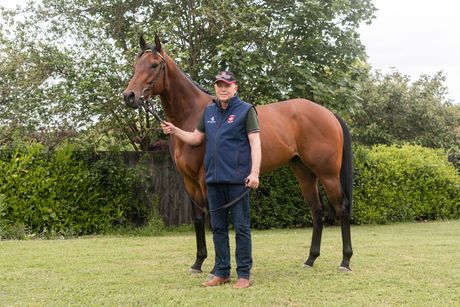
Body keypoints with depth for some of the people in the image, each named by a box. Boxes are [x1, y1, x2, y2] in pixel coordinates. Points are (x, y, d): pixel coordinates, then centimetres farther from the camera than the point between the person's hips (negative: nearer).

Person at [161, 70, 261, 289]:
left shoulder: (246, 110, -4)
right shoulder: (209, 111, 13)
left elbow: (255, 143, -8)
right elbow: (196, 138, 21)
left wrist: (254, 173, -17)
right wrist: (175, 131, 4)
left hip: (237, 179, -6)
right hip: (213, 179, 6)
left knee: (241, 228, 0)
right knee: (218, 228, 11)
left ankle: (244, 275, 6)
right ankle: (221, 273, 20)